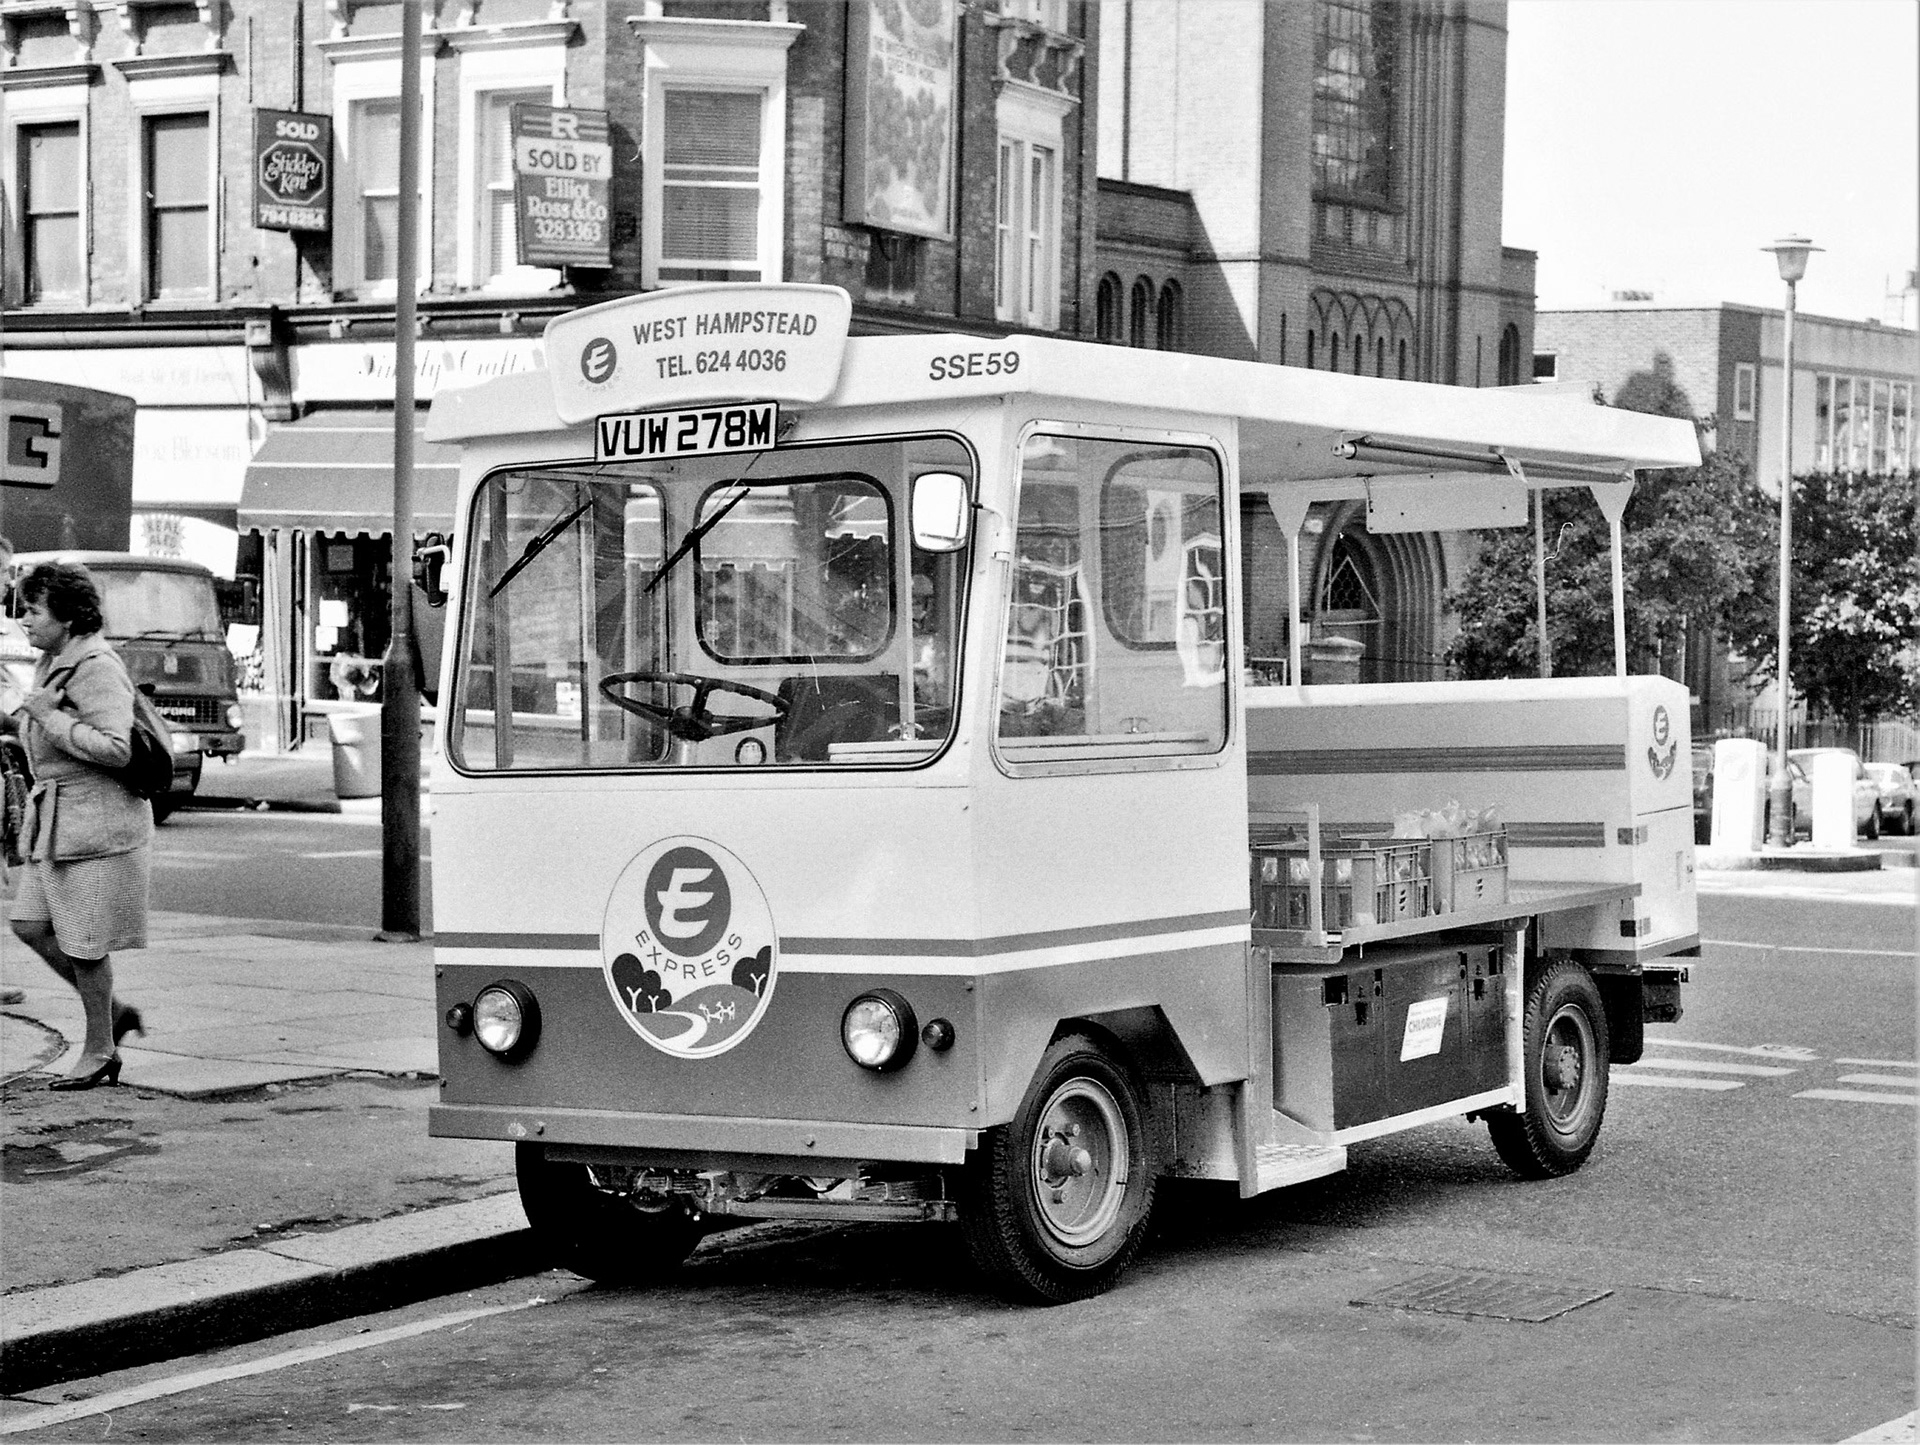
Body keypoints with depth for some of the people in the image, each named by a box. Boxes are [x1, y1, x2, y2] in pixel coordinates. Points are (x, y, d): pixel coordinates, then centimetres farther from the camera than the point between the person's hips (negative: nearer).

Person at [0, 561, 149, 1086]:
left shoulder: (98, 669, -18)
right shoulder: (53, 663, 12)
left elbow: (115, 749, -26)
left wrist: (48, 715, -22)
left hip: (96, 818, -10)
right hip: (54, 816, 10)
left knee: (83, 942, -2)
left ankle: (99, 1052, 11)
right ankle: (113, 1013, 19)